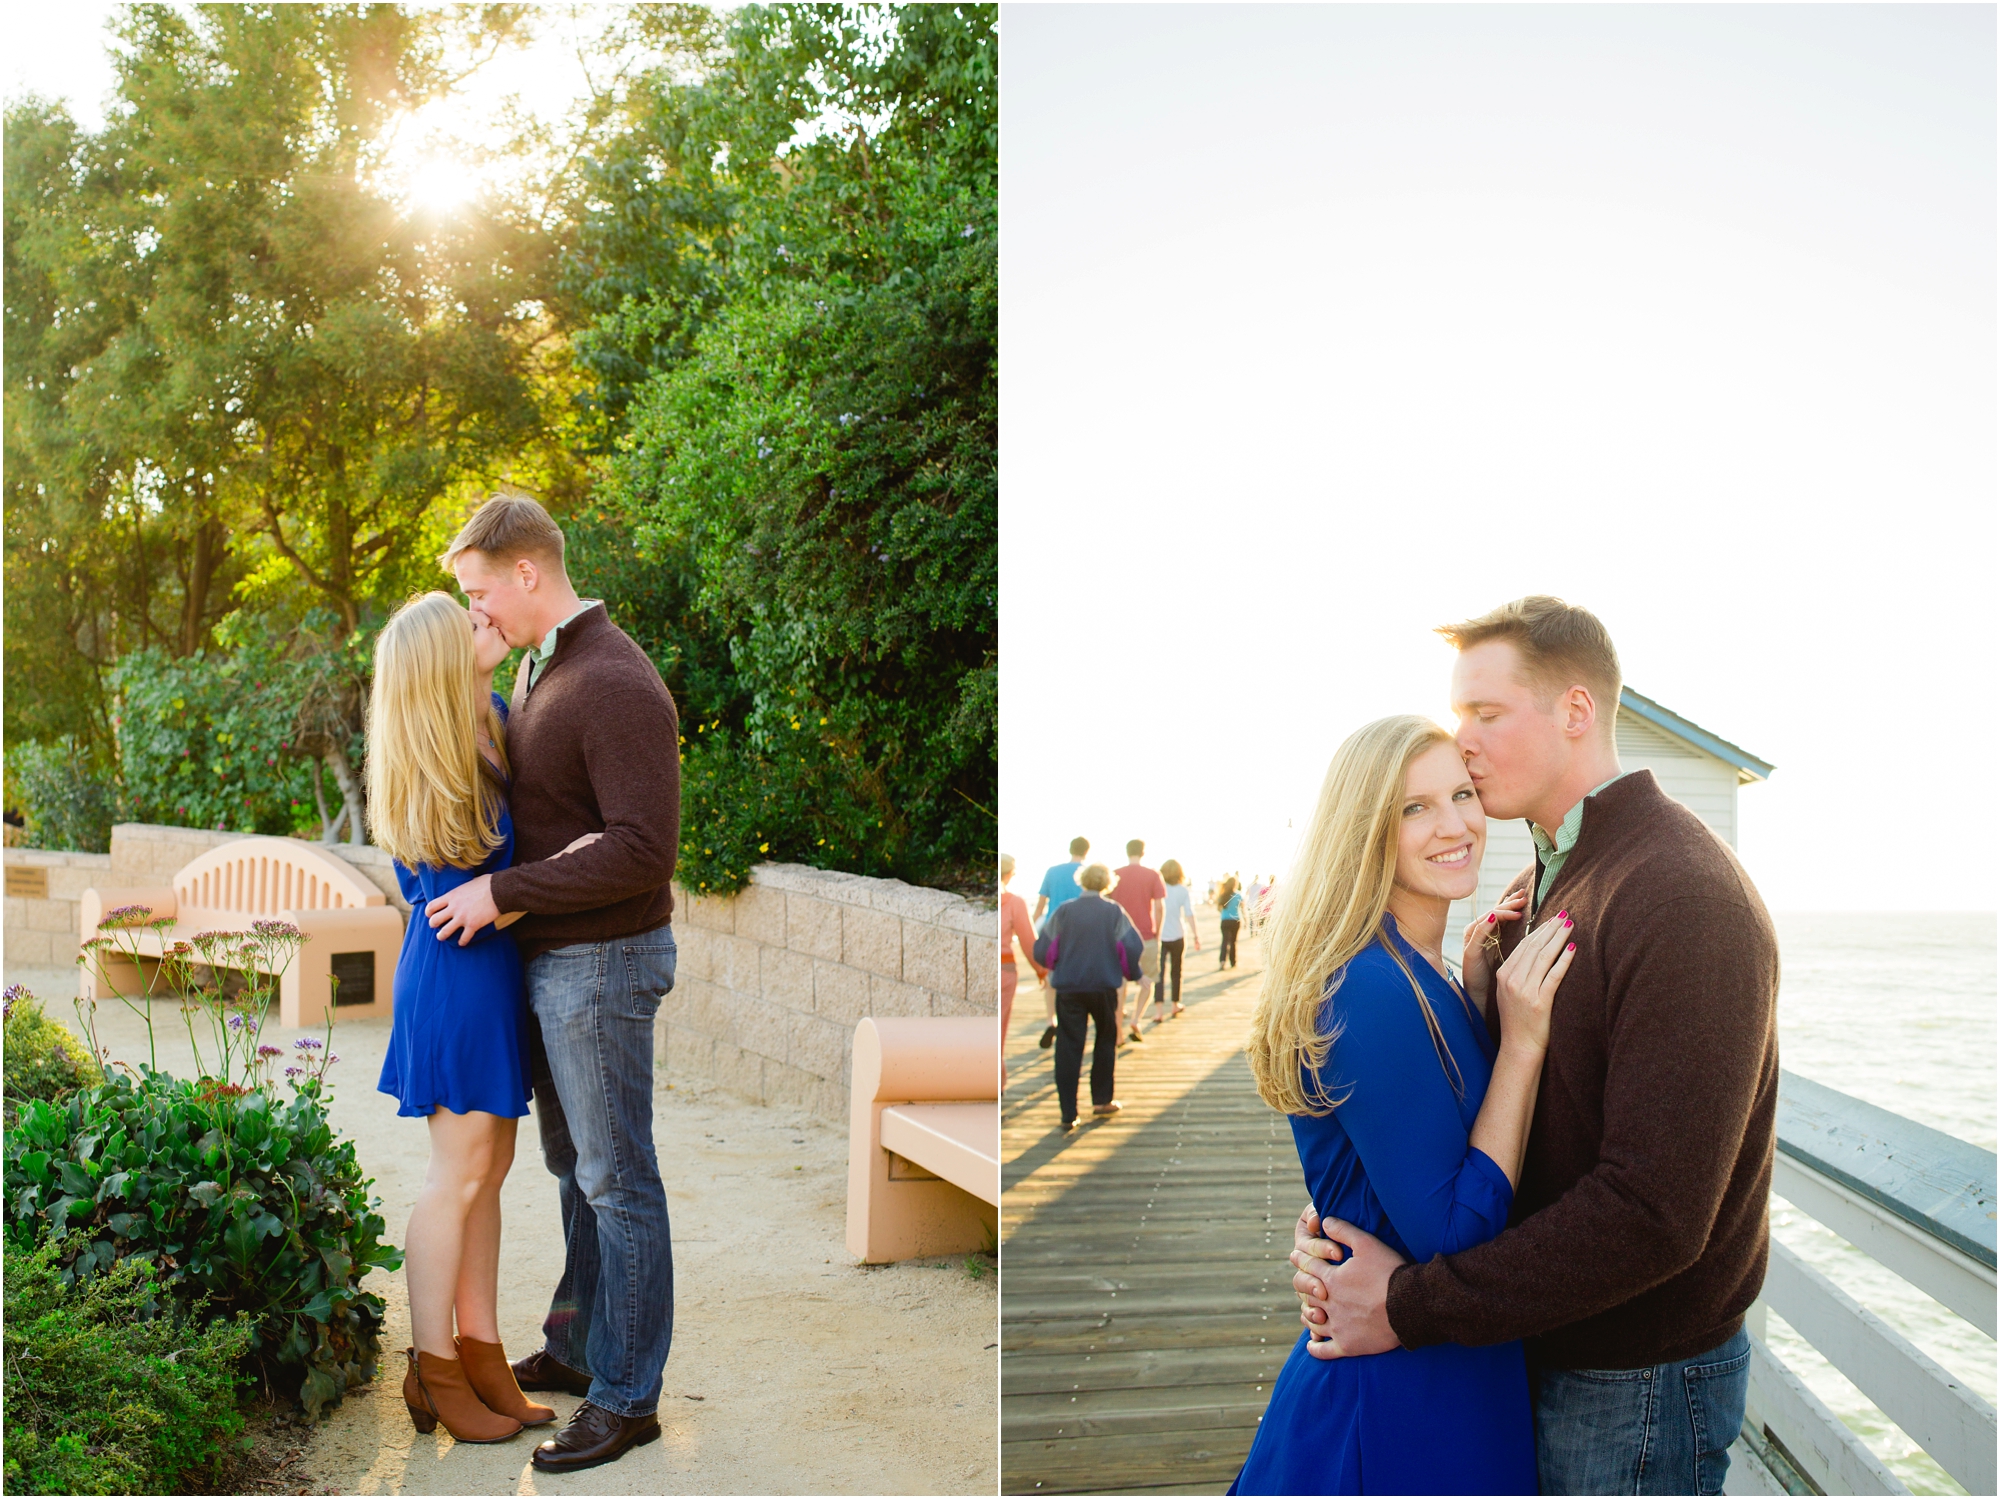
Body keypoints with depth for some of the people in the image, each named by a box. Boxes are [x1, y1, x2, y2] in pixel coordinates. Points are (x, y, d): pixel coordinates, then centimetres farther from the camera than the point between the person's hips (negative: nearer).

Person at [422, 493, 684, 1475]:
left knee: (616, 1180, 1)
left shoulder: (616, 686, -20)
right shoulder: (536, 669, 10)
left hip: (603, 962, -9)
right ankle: (576, 1347, 34)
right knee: (572, 1166, 19)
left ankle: (626, 1396, 13)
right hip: (548, 960, 9)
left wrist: (501, 894, -23)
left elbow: (643, 850, -27)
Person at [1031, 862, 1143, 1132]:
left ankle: (1068, 1115, -3)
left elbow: (1042, 950, -2)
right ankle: (1102, 1100, 24)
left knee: (1068, 1049, 2)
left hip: (1068, 988, 0)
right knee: (1106, 1041, 21)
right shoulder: (1114, 911, -1)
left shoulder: (1064, 911, 0)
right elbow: (1131, 947, -7)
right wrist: (1131, 973, 11)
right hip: (1104, 987, 0)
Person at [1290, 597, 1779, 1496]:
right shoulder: (1533, 891, 8)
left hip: (1634, 1387, -8)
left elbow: (1653, 1213, -29)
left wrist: (1410, 1306, -24)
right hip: (1534, 1347, 8)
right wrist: (1340, 1219, -10)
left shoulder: (1685, 900, -23)